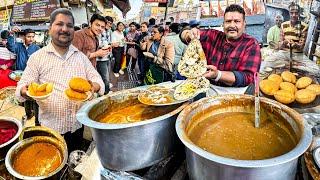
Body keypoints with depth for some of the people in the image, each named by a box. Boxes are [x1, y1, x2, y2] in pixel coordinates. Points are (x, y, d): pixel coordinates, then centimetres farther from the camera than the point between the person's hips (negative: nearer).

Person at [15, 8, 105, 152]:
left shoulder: (81, 56, 7)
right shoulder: (37, 57, 0)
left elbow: (96, 78, 5)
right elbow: (23, 84, 0)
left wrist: (95, 86, -18)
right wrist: (25, 91, -24)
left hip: (78, 124, 3)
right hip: (50, 126, -2)